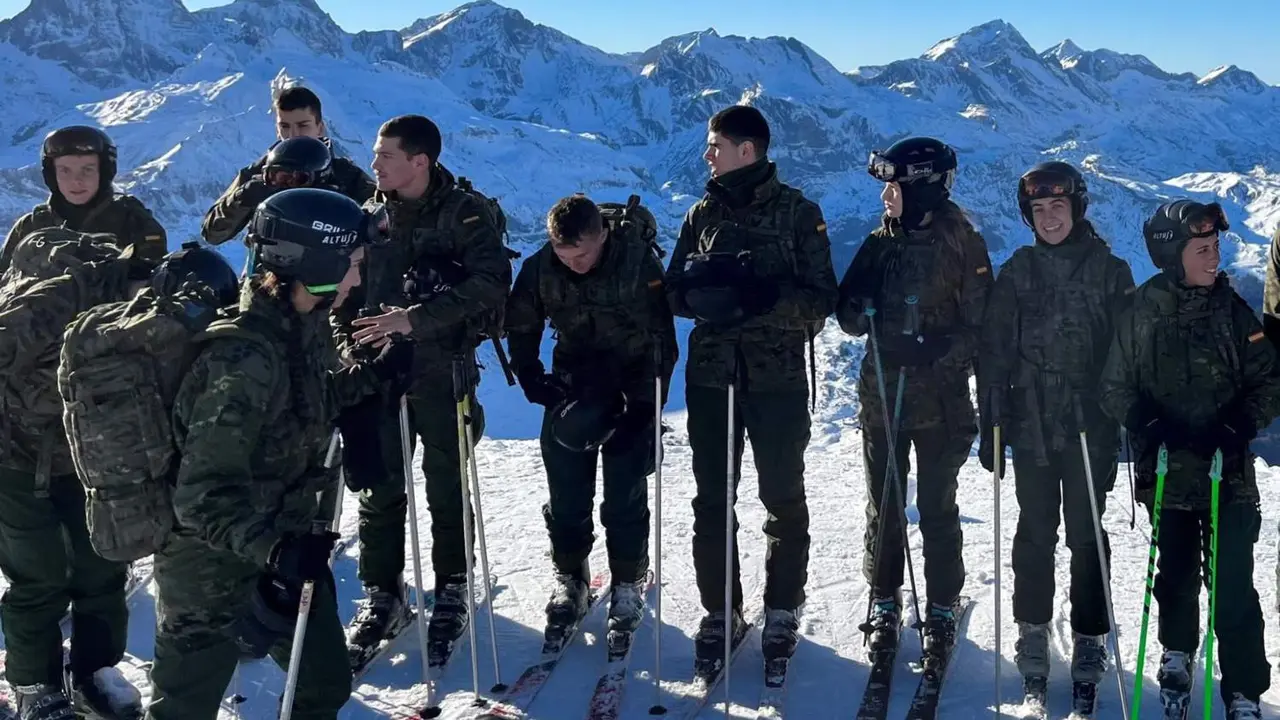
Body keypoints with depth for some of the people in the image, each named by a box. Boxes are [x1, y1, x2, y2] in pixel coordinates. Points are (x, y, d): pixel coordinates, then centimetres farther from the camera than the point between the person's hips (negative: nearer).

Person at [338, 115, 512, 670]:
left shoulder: (464, 213, -6)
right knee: (379, 488, 6)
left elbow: (490, 284, -18)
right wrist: (349, 345, 2)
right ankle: (382, 597, 19)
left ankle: (451, 594, 21)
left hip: (442, 369, -3)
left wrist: (415, 318, -23)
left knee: (446, 488, 6)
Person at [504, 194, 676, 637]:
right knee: (566, 492, 4)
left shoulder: (639, 262, -20)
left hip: (633, 388, -3)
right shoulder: (540, 268, -11)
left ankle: (629, 583, 14)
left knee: (626, 495, -1)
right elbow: (520, 328, 5)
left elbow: (661, 337, -15)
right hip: (573, 385, 3)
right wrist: (534, 384, -3)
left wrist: (644, 403, -17)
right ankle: (569, 576, 20)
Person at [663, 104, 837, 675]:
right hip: (711, 374, 3)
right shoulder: (702, 214, 10)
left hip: (777, 376, -3)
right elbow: (674, 291, 9)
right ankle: (720, 611, 20)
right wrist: (701, 291, -14)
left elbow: (822, 300, -6)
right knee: (711, 499, 6)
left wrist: (769, 296, -24)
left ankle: (783, 611, 23)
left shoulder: (797, 212, -2)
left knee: (784, 499, 8)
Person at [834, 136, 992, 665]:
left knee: (937, 509, 5)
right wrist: (860, 302, -15)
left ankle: (941, 611, 18)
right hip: (881, 396, 4)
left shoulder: (962, 243, -6)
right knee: (884, 505, 9)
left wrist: (934, 351, -24)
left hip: (939, 401, -4)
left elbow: (979, 325, -9)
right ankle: (885, 603, 23)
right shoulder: (881, 241, 7)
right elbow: (850, 320, 8)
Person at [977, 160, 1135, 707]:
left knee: (1086, 535, 4)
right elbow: (994, 353, 5)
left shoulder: (1109, 270, 1)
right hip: (1030, 426, 1)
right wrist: (991, 426, 1)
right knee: (1035, 533, 9)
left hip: (1090, 429, -1)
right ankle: (1033, 634, 22)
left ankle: (1089, 641, 15)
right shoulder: (1016, 272, 5)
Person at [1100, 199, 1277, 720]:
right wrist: (1153, 426, -14)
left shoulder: (1231, 310, -2)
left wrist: (1237, 427, -14)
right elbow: (1116, 389, 1)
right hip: (1167, 472, 1)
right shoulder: (1142, 313, -3)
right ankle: (1177, 652, 40)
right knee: (1177, 573, 14)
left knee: (1234, 585, -5)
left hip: (1229, 473, 0)